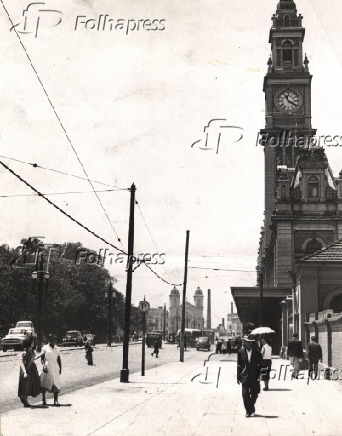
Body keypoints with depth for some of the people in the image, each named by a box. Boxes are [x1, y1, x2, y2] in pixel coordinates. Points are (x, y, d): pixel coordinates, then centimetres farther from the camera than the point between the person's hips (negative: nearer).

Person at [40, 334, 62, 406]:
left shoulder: (57, 348, 12)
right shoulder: (45, 348, 2)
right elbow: (42, 358, -1)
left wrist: (60, 368, 9)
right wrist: (44, 365, -15)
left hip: (55, 368, 3)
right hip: (47, 367, -3)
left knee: (56, 384, 0)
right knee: (44, 383, -3)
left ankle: (56, 400, 4)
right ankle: (44, 399, 7)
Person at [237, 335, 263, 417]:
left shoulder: (256, 352, -2)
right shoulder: (240, 352, -3)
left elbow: (261, 364, 4)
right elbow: (238, 364, 2)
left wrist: (259, 375, -3)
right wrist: (238, 376, -1)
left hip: (254, 376, 1)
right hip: (245, 376, -1)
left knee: (255, 393, 6)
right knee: (245, 394, -4)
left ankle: (251, 406, 33)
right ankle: (248, 411, 9)